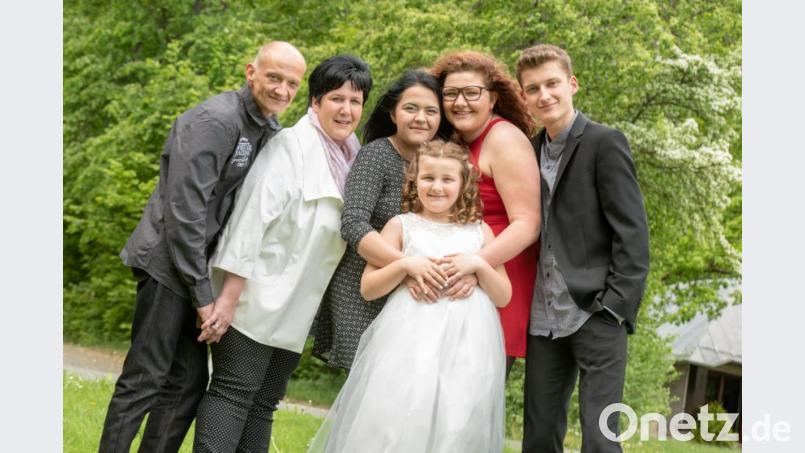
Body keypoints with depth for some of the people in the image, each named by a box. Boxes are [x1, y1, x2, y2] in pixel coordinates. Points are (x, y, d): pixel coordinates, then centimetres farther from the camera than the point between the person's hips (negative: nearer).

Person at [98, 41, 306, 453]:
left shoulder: (272, 132, 10)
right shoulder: (216, 120, -16)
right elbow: (184, 208, -20)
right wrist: (203, 293, -19)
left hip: (201, 268, 8)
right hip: (169, 265, -8)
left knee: (189, 381, 10)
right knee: (146, 379, -6)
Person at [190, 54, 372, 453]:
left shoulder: (349, 159, 9)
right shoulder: (292, 146, -12)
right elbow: (252, 218, -17)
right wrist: (228, 297, -21)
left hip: (294, 312, 7)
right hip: (256, 301, -7)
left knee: (264, 403, 10)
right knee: (234, 392, -8)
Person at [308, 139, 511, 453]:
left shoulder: (478, 231, 11)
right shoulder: (402, 226, 7)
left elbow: (503, 297, 10)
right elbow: (367, 288, 4)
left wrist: (478, 265, -6)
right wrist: (405, 264, -11)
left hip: (465, 349, 1)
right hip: (409, 344, -1)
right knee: (395, 425, -5)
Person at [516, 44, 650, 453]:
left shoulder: (605, 143, -5)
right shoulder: (532, 151, 14)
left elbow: (632, 231, -10)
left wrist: (616, 305, -16)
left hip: (596, 313, -6)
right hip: (544, 319, 6)